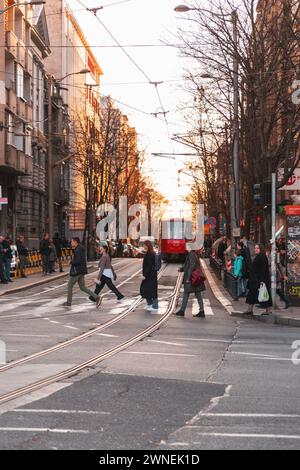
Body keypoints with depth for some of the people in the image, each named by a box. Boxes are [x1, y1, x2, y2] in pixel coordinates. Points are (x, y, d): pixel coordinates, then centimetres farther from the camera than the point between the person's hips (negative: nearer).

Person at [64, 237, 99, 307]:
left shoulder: (77, 250, -18)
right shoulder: (81, 249, 13)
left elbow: (77, 261, -28)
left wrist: (71, 262, -8)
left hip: (76, 272, -10)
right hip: (81, 272, 10)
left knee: (69, 286, 6)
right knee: (82, 287, 11)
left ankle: (69, 302, 15)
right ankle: (95, 297, 0)